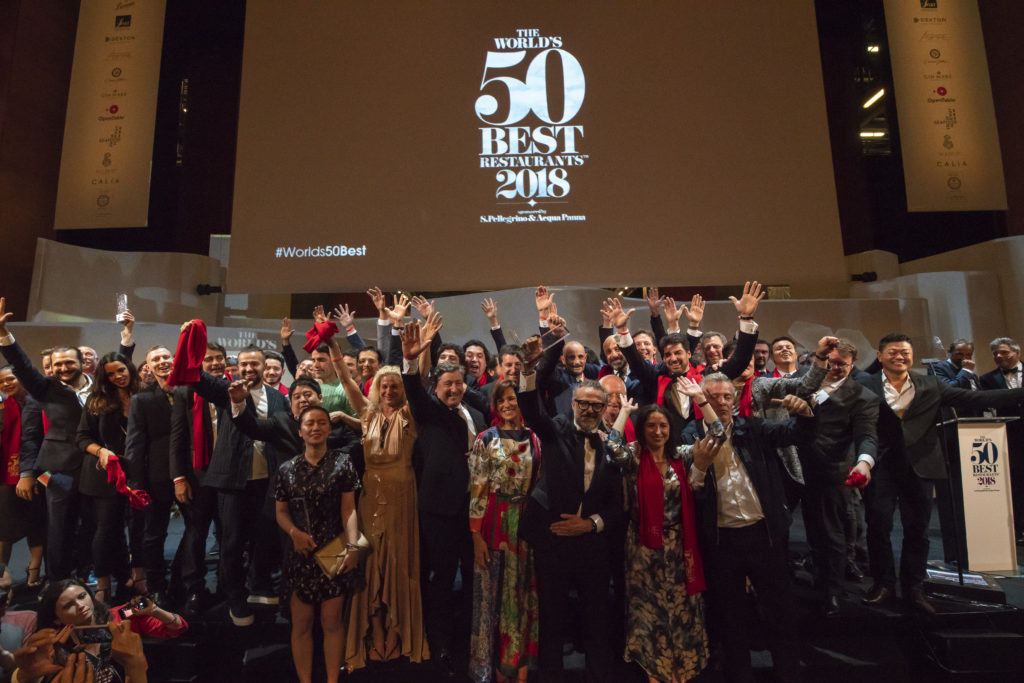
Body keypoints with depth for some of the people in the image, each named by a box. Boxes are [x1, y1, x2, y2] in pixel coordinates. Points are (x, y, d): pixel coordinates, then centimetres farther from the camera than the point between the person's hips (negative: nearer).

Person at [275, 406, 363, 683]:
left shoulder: (342, 463, -2)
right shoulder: (287, 469, 4)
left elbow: (349, 509, -6)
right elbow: (281, 511, 8)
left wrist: (353, 545, -19)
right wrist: (294, 532, -12)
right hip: (301, 553, 2)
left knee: (332, 621, 6)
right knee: (301, 623, 8)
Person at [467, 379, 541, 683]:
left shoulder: (533, 438, 5)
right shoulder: (486, 439, -3)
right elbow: (477, 490, -6)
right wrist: (477, 535, -10)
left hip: (528, 523, 3)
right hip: (495, 524, -2)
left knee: (524, 592, 9)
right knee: (496, 592, 6)